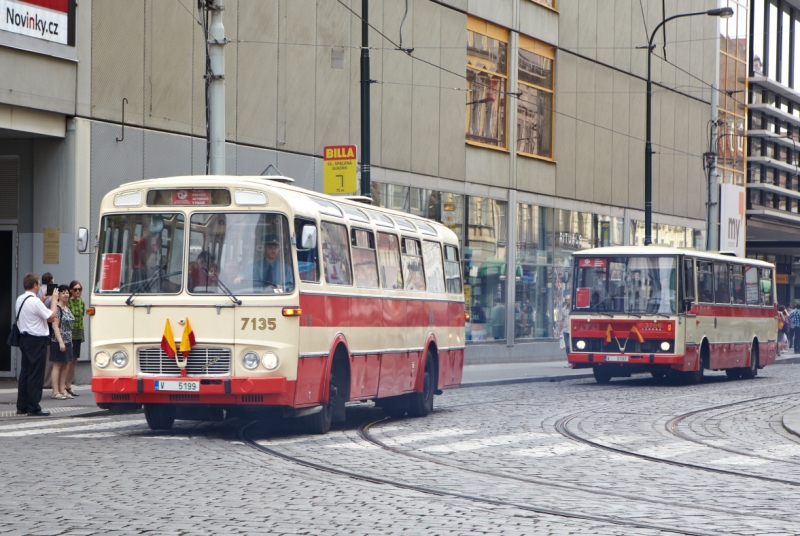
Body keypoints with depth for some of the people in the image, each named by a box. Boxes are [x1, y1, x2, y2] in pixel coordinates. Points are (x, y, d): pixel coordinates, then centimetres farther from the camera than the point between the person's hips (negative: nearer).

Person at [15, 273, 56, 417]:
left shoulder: (20, 300, 9)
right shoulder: (35, 302, -19)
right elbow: (51, 317, -14)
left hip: (24, 338, 9)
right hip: (37, 340, -9)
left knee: (25, 372, 13)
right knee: (36, 374, -4)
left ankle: (21, 407, 16)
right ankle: (33, 408, -3)